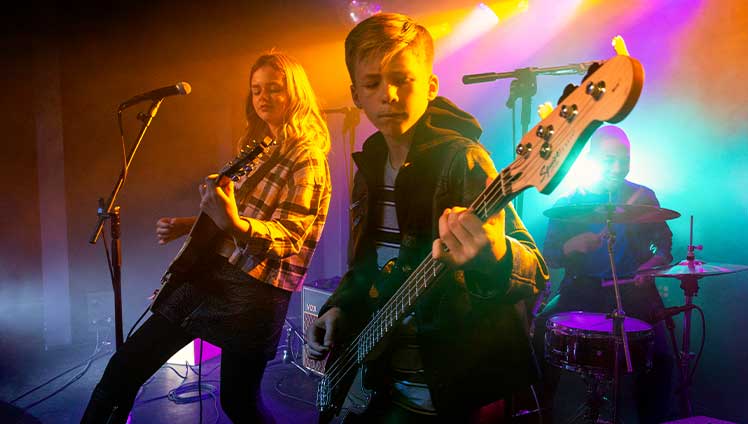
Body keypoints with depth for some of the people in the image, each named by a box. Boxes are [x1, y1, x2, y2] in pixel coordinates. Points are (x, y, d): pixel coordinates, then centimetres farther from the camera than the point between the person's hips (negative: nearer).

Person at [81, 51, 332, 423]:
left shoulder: (307, 159, -11)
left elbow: (289, 237, -20)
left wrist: (234, 224, -38)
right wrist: (187, 225, 12)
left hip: (256, 289, -7)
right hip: (210, 270, 8)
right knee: (124, 368, 6)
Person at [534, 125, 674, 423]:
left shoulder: (644, 198, 7)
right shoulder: (568, 204, 4)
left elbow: (665, 244, 12)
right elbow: (549, 257, 1)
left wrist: (653, 264, -11)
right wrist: (571, 246, -20)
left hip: (632, 291, 0)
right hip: (581, 290, 0)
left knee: (659, 357, -21)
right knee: (541, 329, -22)